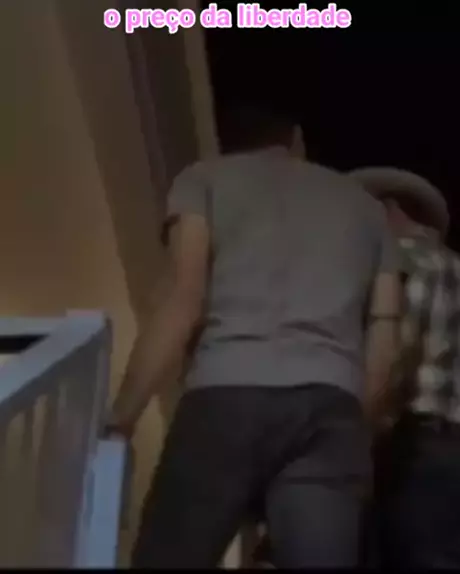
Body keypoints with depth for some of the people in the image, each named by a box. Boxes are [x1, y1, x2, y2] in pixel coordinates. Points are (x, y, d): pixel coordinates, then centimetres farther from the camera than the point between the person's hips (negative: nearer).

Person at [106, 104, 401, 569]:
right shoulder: (365, 205, 29)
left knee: (166, 558, 2)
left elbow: (182, 302, 2)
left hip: (226, 398, -3)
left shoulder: (204, 178, 18)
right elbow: (384, 341, 20)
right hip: (330, 407, 3)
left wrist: (120, 418, 1)